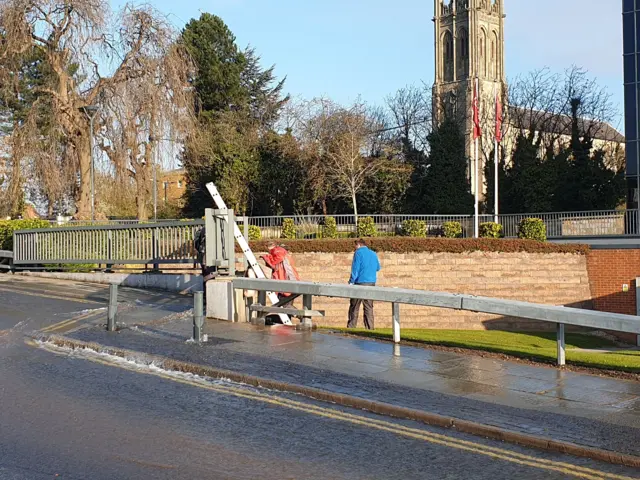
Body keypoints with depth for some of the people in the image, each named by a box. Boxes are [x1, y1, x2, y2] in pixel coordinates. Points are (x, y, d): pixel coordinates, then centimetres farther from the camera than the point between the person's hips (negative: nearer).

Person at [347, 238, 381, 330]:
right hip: (371, 283, 5)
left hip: (360, 282, -5)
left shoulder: (358, 253, -6)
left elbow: (355, 268, -12)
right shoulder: (373, 254, 12)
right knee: (369, 307, 9)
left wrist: (351, 281, -10)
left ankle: (351, 327, 1)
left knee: (354, 306, 2)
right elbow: (378, 268, 22)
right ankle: (370, 327, 5)